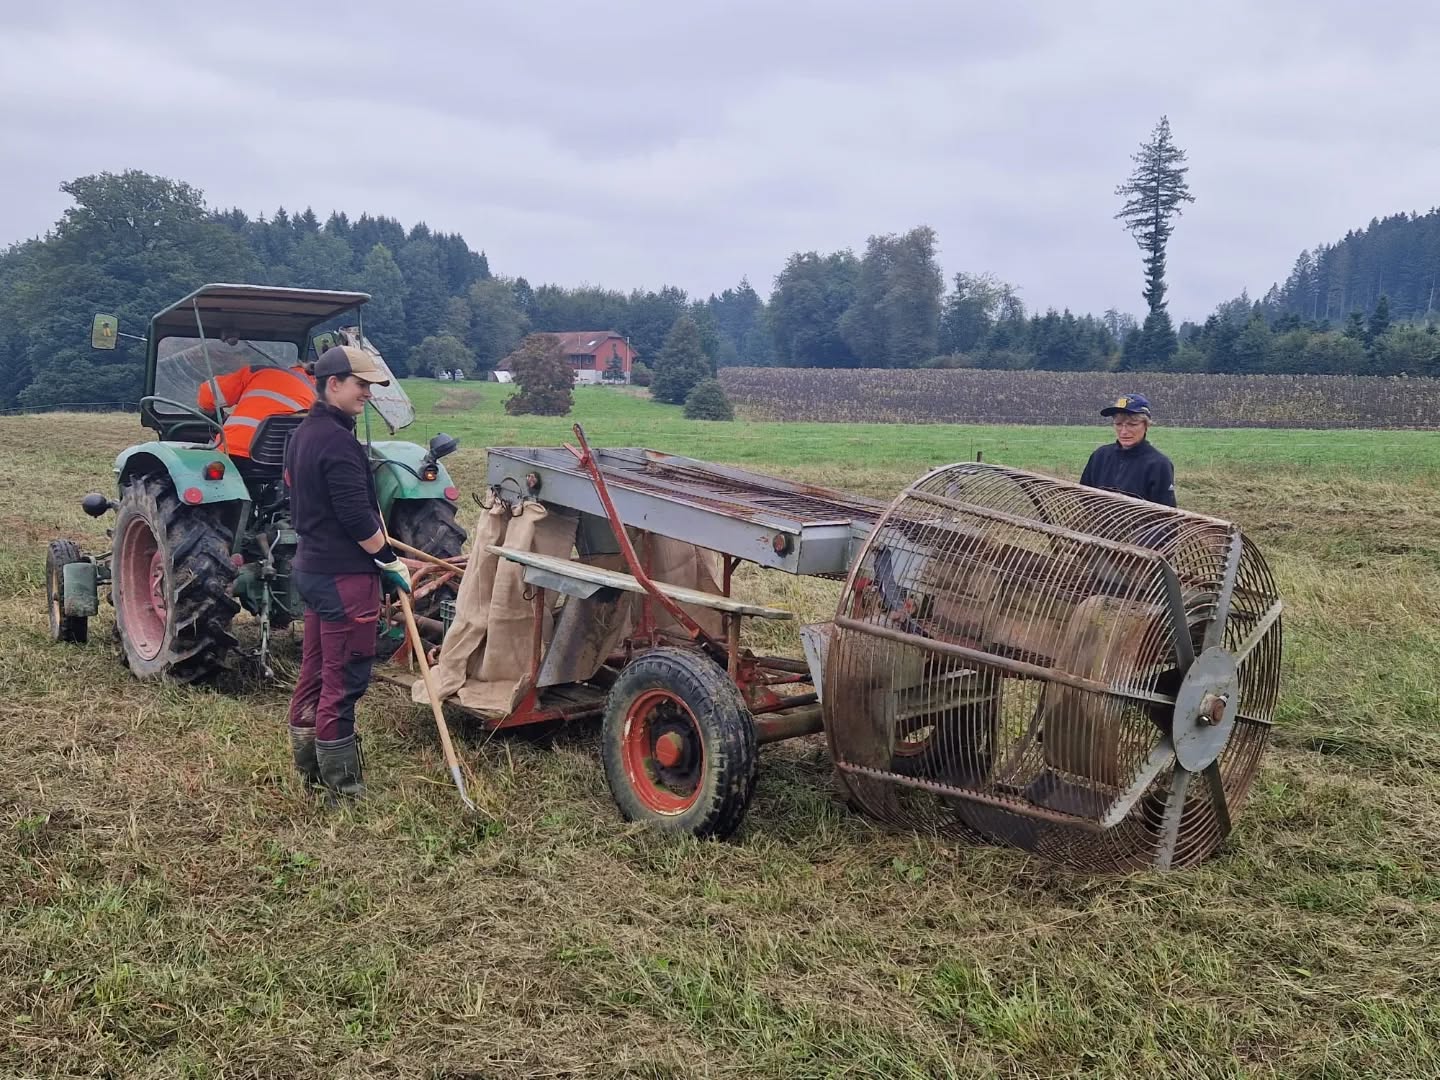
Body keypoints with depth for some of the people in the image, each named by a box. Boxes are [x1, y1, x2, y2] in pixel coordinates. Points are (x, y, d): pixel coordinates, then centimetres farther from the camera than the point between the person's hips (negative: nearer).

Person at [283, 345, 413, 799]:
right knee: (344, 680, -3)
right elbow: (357, 517, -22)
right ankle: (340, 782, 4)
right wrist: (391, 561, -12)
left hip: (311, 567, 10)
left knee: (315, 671, 17)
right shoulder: (337, 441, -19)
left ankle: (307, 763, 29)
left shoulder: (302, 435, 13)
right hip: (345, 574, -10)